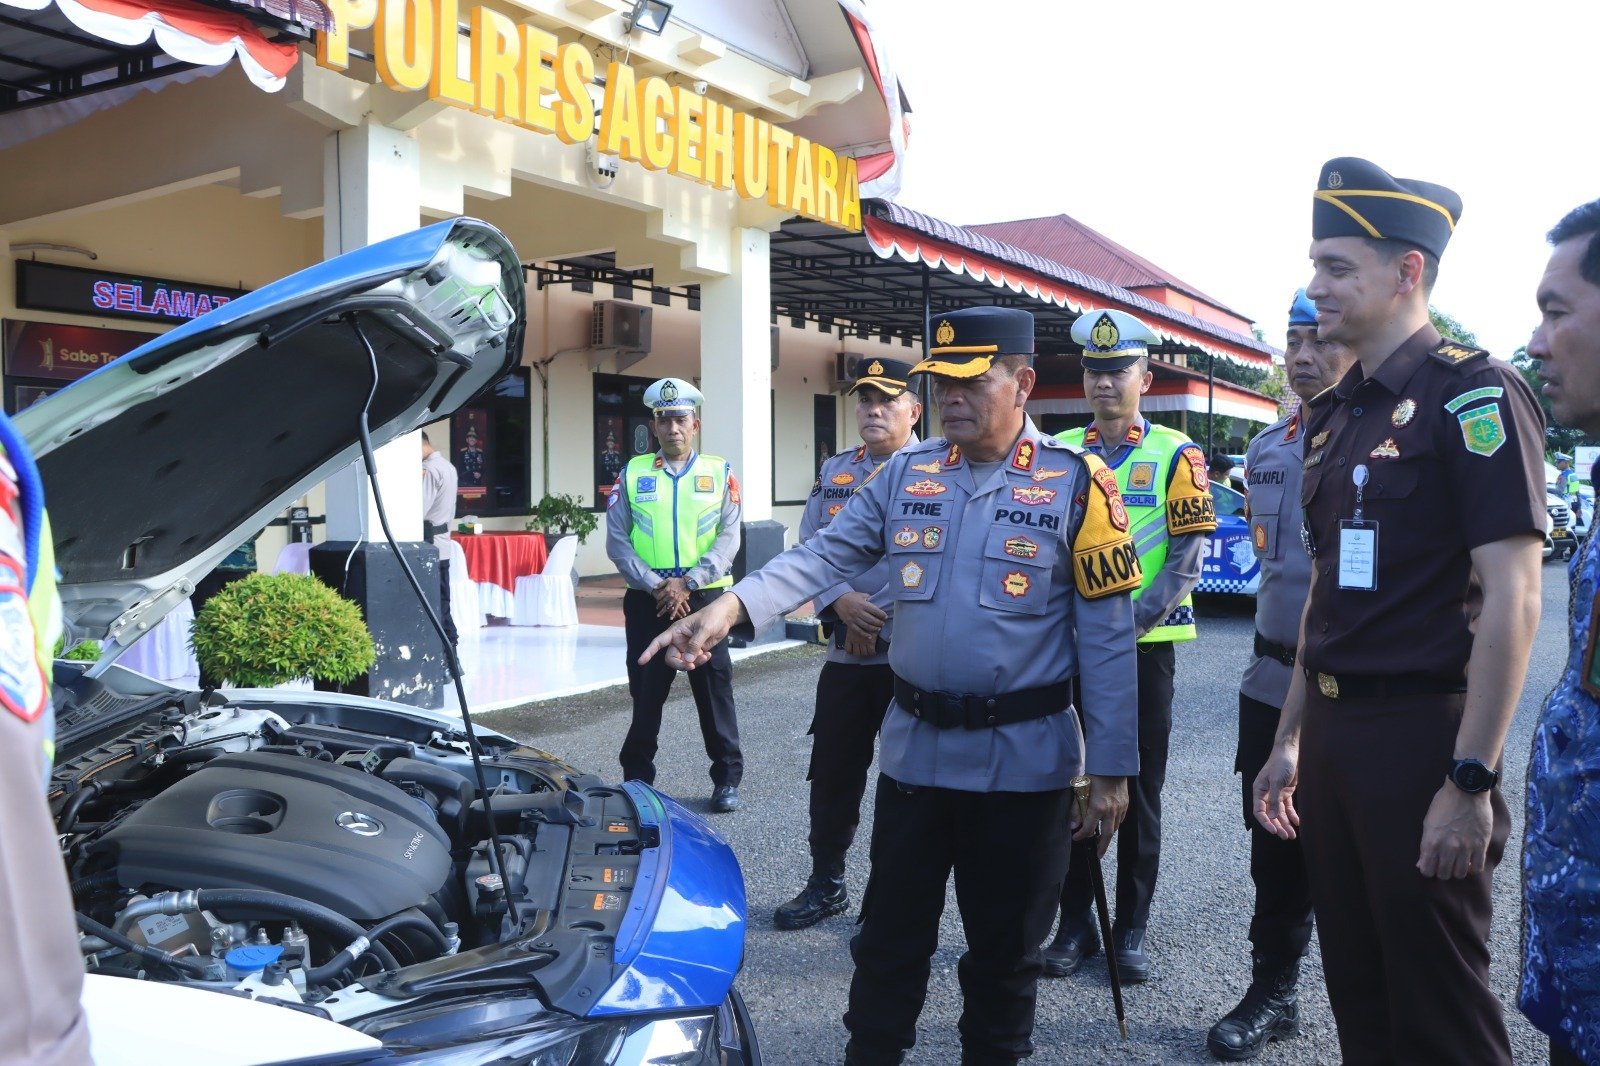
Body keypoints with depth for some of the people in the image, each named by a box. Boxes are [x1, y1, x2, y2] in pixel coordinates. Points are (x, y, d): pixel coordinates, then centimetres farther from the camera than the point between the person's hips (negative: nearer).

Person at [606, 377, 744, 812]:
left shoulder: (720, 474, 5)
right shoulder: (632, 474, 7)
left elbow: (728, 539, -3)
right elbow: (617, 541, 0)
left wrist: (687, 584, -15)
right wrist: (655, 586, -11)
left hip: (704, 596, -1)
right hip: (647, 600, 1)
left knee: (715, 688, 3)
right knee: (646, 690, 7)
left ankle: (727, 778, 14)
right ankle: (637, 777, 19)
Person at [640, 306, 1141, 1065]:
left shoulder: (1075, 484, -7)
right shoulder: (905, 474, 4)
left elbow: (1107, 638, -7)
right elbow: (824, 556, -3)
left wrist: (1111, 769, -9)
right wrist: (729, 608, -20)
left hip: (1022, 758, -3)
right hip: (914, 747, 3)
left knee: (1004, 946, 13)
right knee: (891, 933, 16)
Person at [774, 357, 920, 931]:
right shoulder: (834, 471, 11)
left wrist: (882, 620, -14)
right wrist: (842, 603, -10)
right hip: (845, 654, 5)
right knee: (833, 772, 11)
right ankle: (825, 883, 27)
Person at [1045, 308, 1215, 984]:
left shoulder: (1175, 455, -2)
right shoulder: (1057, 453, 7)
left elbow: (1188, 560, -6)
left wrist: (1128, 620, -16)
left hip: (1146, 645, -2)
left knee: (1140, 793, 5)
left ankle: (1132, 928, 17)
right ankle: (1075, 923, 19)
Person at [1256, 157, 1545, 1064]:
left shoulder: (1474, 395, -12)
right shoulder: (1337, 413, 13)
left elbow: (1512, 599, -18)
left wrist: (1471, 782, -22)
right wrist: (1291, 739, 18)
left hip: (1420, 733, -8)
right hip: (1333, 734, 8)